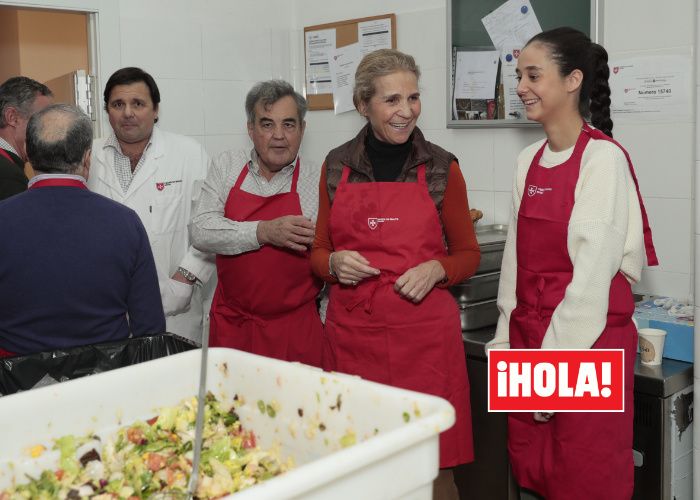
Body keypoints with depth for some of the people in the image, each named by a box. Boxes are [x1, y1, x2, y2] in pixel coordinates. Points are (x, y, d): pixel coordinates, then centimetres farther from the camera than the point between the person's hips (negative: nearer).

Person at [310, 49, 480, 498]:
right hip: (351, 333, 2)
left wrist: (436, 269, -12)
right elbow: (319, 251, 14)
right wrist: (334, 263, -8)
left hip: (423, 333, -1)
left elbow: (468, 254, 8)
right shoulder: (338, 166, 5)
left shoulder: (442, 168, 0)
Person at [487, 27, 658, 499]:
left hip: (585, 342, -7)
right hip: (529, 335, 7)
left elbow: (594, 270, -16)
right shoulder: (529, 160, 9)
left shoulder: (602, 158, -12)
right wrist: (506, 341, 9)